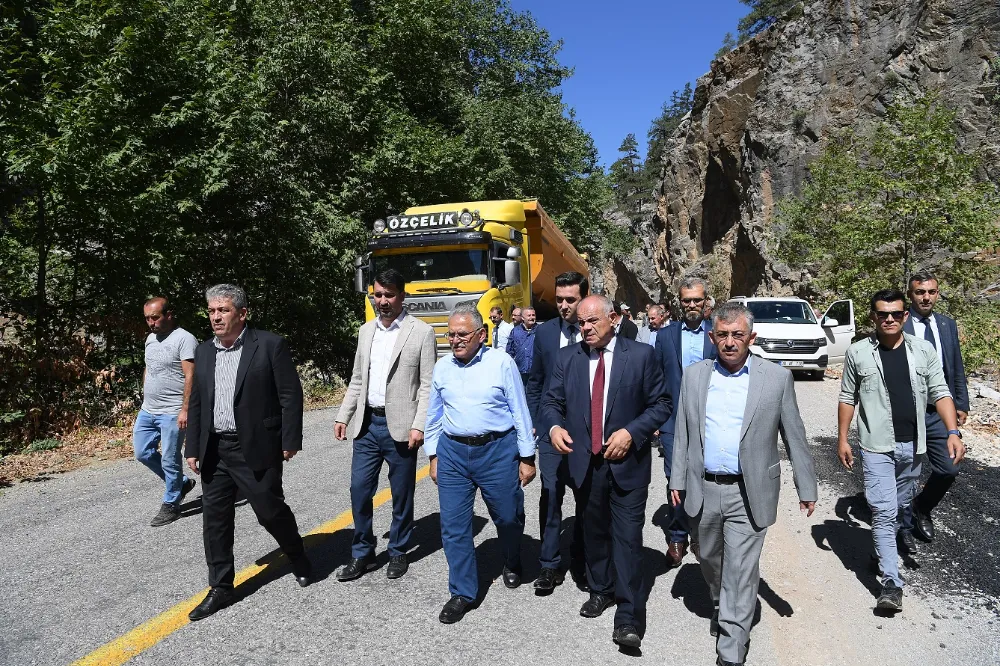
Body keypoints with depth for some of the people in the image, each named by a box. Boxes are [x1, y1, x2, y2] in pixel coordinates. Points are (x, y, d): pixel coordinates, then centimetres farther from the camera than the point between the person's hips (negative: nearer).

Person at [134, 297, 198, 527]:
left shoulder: (184, 339, -14)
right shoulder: (150, 338, 13)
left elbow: (190, 376, -19)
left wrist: (185, 409, -23)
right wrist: (145, 400, 20)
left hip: (172, 413, -9)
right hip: (147, 410, 9)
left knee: (170, 460, 0)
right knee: (142, 452, 12)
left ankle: (171, 505, 17)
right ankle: (181, 482, 29)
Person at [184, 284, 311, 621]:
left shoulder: (270, 345, -8)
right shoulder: (204, 352, 10)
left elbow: (290, 395, -9)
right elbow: (196, 404, 14)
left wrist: (290, 441, -11)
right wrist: (192, 448, 11)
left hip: (256, 449, -5)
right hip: (214, 451, 6)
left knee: (271, 511, 5)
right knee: (215, 520, 9)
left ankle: (299, 561, 32)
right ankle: (221, 588, 23)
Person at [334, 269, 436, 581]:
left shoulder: (421, 332, -6)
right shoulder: (366, 331, 11)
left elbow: (428, 384, -8)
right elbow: (357, 379, 16)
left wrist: (419, 425, -15)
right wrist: (343, 416, 9)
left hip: (400, 427, -4)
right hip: (366, 424, 5)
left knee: (401, 494, 8)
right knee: (359, 491, 7)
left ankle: (398, 552, 27)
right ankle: (362, 554, 23)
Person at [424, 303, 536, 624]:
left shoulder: (502, 363, -6)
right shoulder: (442, 367, 5)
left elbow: (520, 412, -3)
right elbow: (434, 415, 12)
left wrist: (527, 457, -3)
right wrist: (433, 456, 11)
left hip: (498, 450, -2)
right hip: (453, 452, 3)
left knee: (508, 518, 13)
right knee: (453, 525, 3)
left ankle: (512, 565, 44)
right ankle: (463, 593, 20)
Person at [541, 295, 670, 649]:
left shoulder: (641, 354, -5)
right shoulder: (567, 357, 3)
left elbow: (661, 403, -3)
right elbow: (551, 401, 7)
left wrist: (631, 432, -15)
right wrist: (554, 426, -14)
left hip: (627, 462, -3)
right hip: (584, 462, 3)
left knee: (627, 536, -3)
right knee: (594, 532, 18)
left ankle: (629, 616, 7)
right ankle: (601, 590, 38)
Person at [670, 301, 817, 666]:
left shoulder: (777, 378, -5)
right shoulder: (694, 375, 2)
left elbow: (794, 436, 0)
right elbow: (683, 432, 7)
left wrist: (806, 487, 2)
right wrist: (678, 479, 7)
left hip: (748, 494, -3)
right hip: (703, 490, 3)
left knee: (740, 573, -1)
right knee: (709, 560, 21)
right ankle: (719, 605, 49)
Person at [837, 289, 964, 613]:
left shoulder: (924, 350, 1)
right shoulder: (858, 352, -4)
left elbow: (940, 392, 0)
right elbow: (848, 398, 1)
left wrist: (953, 432, -13)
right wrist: (842, 439, -1)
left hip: (912, 444, 3)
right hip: (877, 446, -3)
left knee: (902, 503, 21)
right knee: (883, 511, -7)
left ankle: (898, 533, 50)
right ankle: (891, 581, -2)